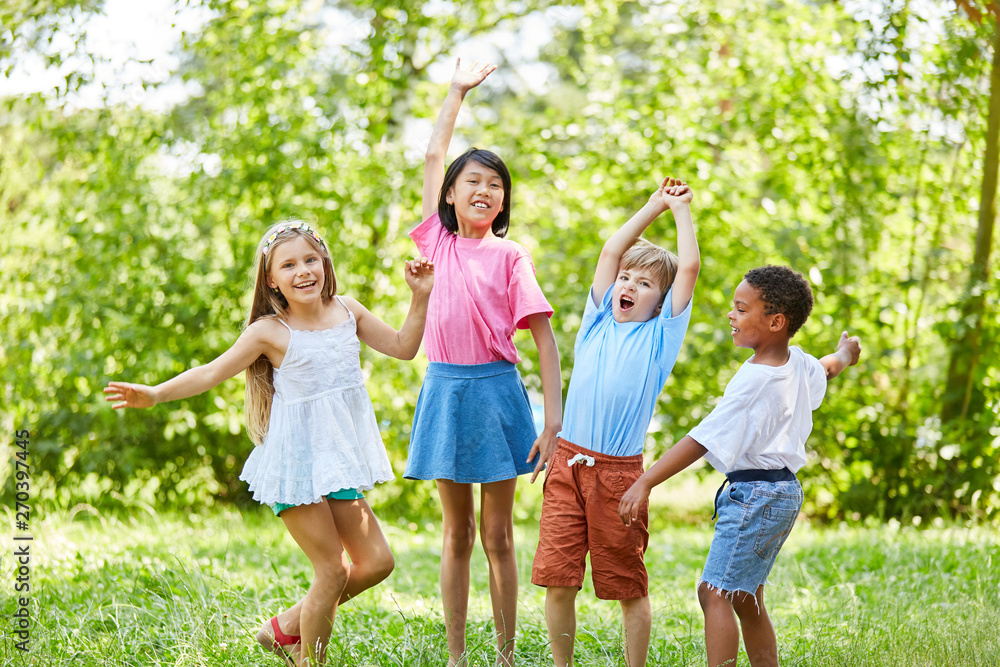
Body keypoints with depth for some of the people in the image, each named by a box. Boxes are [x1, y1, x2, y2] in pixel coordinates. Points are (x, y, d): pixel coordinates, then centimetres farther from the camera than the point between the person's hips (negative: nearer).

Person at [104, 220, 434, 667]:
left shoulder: (347, 311, 5)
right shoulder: (269, 332, -8)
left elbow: (403, 347, 13)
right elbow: (212, 373, -8)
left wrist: (420, 298, 2)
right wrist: (155, 394, -19)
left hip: (339, 458, 6)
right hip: (296, 459, -6)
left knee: (376, 562, 4)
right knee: (332, 569, -6)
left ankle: (286, 628, 20)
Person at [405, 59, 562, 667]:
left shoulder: (510, 256, -2)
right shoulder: (437, 241, 7)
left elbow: (545, 340, -7)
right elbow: (434, 156, 12)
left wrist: (554, 421, -14)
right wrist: (457, 91, 17)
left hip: (496, 390, -3)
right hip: (444, 389, 3)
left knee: (498, 534, 3)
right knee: (457, 533, 9)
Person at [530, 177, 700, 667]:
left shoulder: (661, 334, 6)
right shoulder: (599, 322, 13)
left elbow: (690, 267, 0)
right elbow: (611, 250, 13)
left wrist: (681, 209, 11)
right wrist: (653, 206, 19)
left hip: (619, 472, -2)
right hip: (567, 464, 2)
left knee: (629, 587, 3)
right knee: (557, 580, -1)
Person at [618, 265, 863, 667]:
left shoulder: (753, 382, -20)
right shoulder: (800, 365, 6)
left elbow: (701, 441, -23)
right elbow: (828, 367, 33)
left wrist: (645, 483, -22)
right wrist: (844, 354, 58)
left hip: (755, 494, -10)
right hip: (784, 490, 10)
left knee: (714, 592, -14)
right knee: (747, 598, 15)